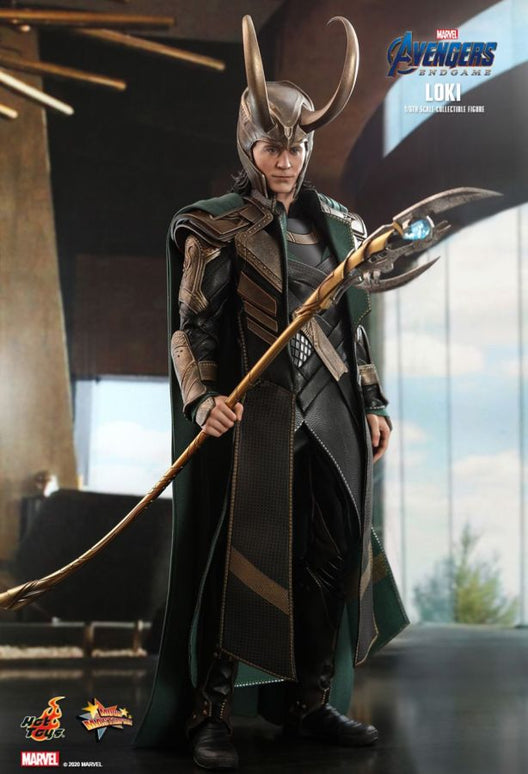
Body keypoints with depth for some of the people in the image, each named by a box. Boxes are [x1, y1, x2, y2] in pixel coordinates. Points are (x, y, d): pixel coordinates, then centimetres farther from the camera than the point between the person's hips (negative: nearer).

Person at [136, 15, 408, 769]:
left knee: (332, 553, 4)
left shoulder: (337, 226, 13)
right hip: (253, 416, -5)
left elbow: (354, 326, 17)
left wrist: (373, 403, 12)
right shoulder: (214, 227, -1)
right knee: (240, 556, -5)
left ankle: (308, 699, 18)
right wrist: (201, 400, -21)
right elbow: (190, 327, -6)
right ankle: (209, 713, 4)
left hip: (328, 416, 5)